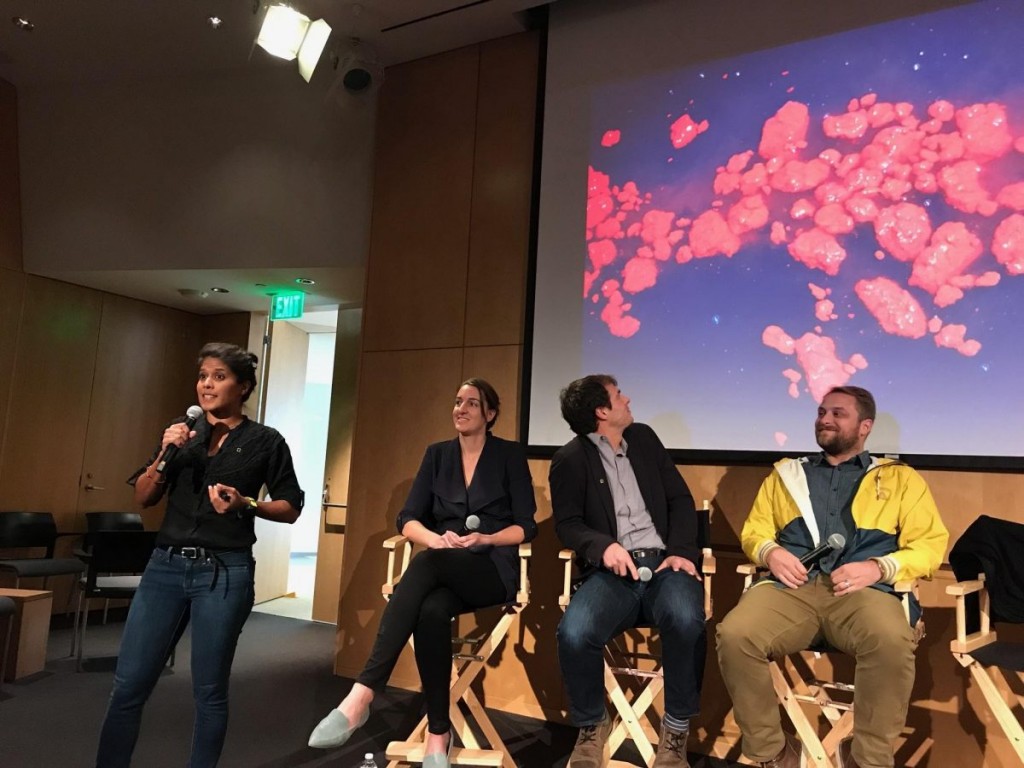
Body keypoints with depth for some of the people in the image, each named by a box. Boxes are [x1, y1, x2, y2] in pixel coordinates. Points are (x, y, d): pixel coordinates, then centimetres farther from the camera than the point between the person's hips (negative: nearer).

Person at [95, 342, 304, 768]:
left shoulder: (265, 441, -1)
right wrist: (166, 454, -7)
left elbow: (291, 508, 1)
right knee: (129, 684, 5)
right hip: (166, 565, 4)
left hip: (224, 573, -3)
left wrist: (245, 504, -16)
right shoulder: (182, 433, 10)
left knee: (209, 691, 6)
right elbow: (143, 498, 9)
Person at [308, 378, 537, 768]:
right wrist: (437, 539, -16)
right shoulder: (437, 454, 14)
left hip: (493, 569, -3)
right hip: (443, 569, 3)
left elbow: (526, 526, 1)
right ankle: (439, 732, -23)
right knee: (431, 611, -35)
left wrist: (485, 539, -17)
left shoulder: (510, 455, 4)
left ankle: (363, 692, -41)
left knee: (426, 563, -37)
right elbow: (408, 519, 5)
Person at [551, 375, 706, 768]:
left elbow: (680, 499, 13)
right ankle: (592, 726, 0)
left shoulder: (644, 437, 17)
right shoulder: (569, 459, 5)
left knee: (686, 620, -33)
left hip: (663, 563, 2)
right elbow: (567, 523, 0)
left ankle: (676, 729, -7)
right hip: (613, 570, -2)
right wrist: (603, 546, -22)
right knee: (573, 633, -32)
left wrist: (681, 551, -4)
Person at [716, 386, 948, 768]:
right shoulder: (785, 474, 27)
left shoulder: (901, 478, 21)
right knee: (733, 635, -29)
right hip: (791, 586, 2)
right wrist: (770, 552, -2)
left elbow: (930, 545, 12)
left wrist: (878, 568, -7)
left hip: (863, 590, -1)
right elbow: (754, 531, 23)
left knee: (893, 641, -37)